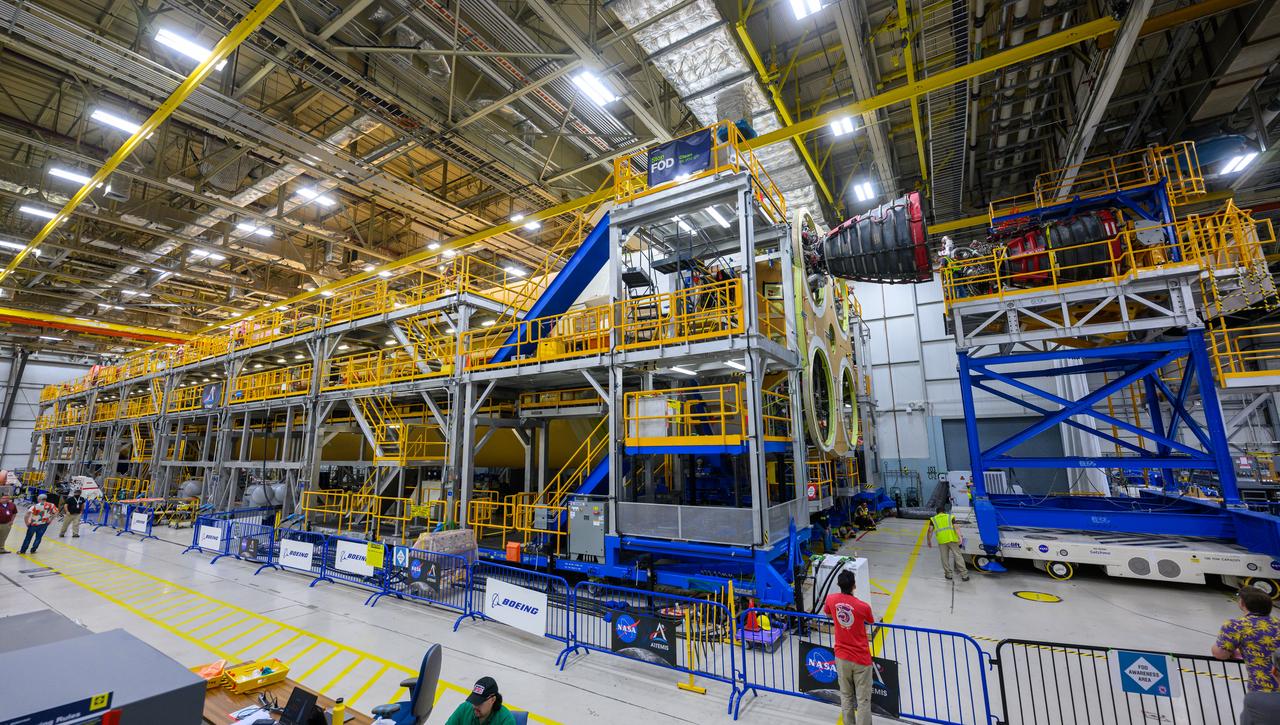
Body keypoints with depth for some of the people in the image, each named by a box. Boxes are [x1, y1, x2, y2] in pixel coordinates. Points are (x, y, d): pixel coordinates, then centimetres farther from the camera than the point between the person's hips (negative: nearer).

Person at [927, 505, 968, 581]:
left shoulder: (933, 519, 17)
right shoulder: (950, 517, 17)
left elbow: (930, 530, 6)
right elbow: (956, 527, 1)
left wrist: (929, 541, 13)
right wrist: (959, 538, -8)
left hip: (942, 540, 0)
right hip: (952, 539, 0)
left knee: (945, 557, 10)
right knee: (958, 556, 4)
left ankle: (948, 574, 16)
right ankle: (964, 575, 3)